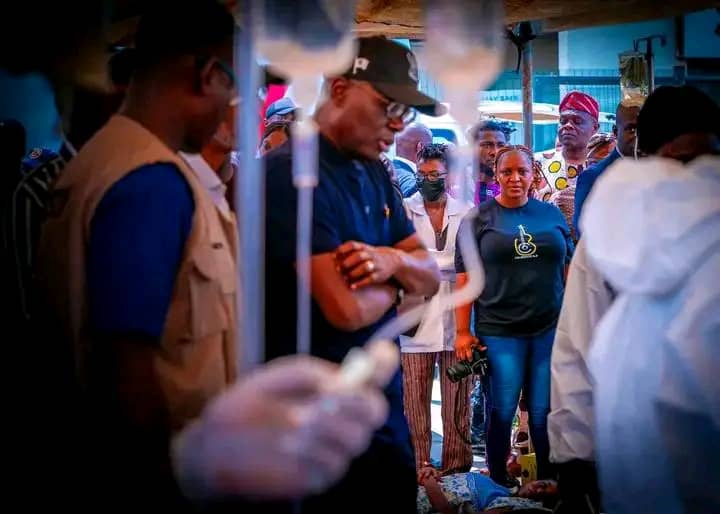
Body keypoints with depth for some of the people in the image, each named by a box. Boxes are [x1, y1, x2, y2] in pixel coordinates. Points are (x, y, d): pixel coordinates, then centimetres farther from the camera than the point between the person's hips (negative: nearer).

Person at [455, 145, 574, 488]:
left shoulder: (552, 214, 9)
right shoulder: (479, 218, 1)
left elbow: (568, 267, 13)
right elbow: (465, 276, -2)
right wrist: (463, 331, -6)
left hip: (551, 328, 2)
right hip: (499, 331, -2)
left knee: (545, 412, 7)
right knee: (502, 411, 4)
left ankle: (548, 480, 21)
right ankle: (498, 481, 19)